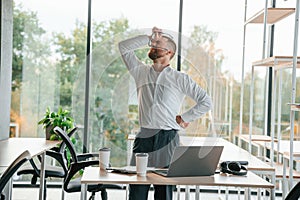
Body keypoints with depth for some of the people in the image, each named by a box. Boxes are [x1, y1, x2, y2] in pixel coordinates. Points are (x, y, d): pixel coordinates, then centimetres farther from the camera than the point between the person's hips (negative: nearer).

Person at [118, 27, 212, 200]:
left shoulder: (180, 79, 3)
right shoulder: (141, 72, 14)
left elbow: (206, 101, 3)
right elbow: (124, 47, 15)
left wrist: (184, 118, 1)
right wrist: (149, 38, 11)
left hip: (167, 139, -3)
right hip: (143, 138, 3)